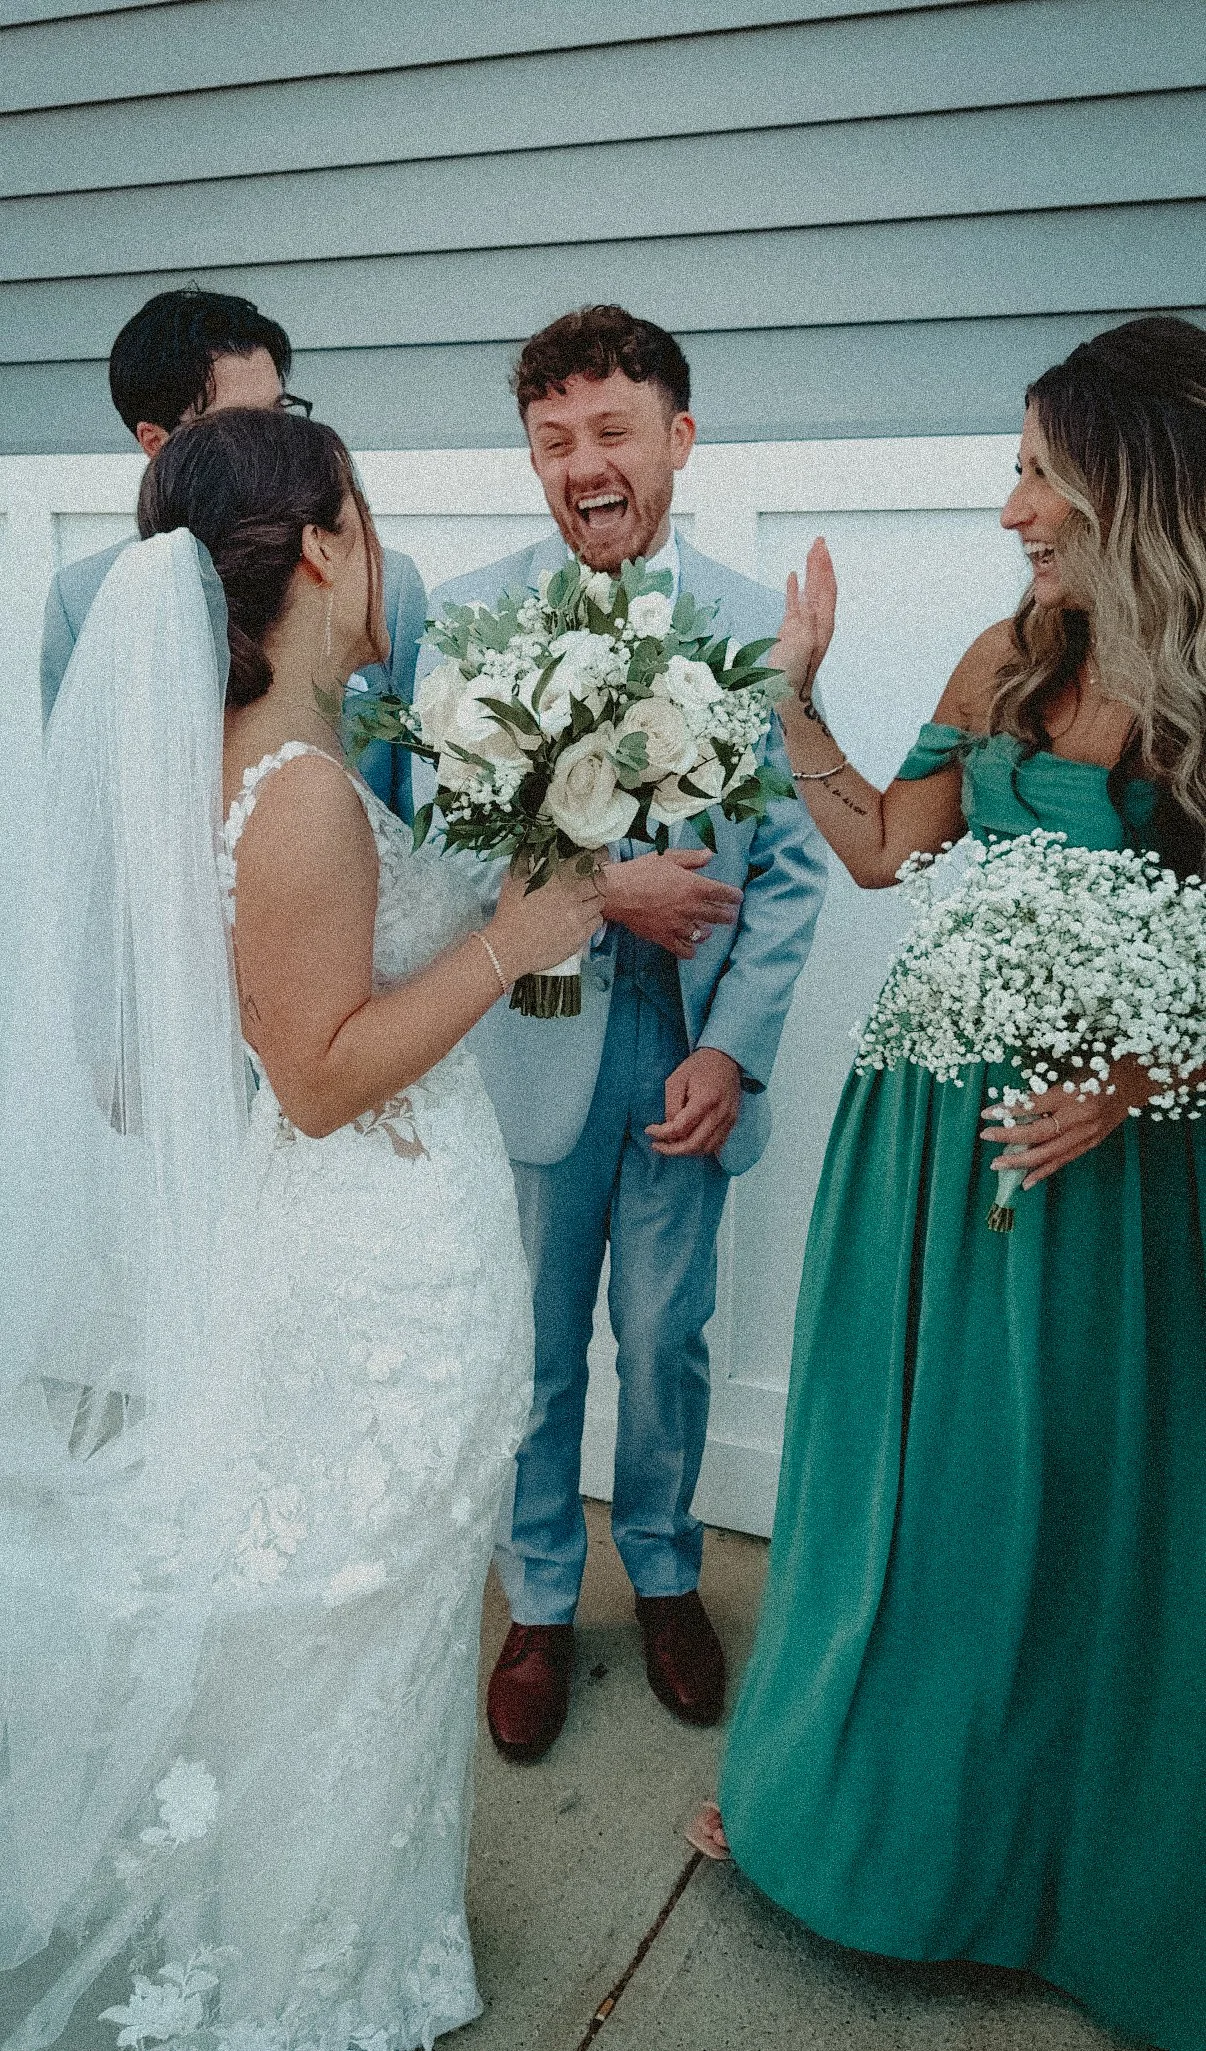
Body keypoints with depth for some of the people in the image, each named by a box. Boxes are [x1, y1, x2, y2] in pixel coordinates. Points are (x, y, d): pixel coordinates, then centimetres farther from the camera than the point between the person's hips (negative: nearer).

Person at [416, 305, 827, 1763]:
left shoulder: (755, 627, -1)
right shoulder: (468, 619, -4)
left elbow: (789, 861, 0)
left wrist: (735, 1047, -9)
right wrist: (598, 889, -19)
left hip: (692, 1056, 1)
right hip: (530, 1052, 0)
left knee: (666, 1343, 15)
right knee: (532, 1353, 13)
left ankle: (665, 1575, 40)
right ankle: (540, 1603, 35)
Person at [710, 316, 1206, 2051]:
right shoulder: (1009, 659, 0)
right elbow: (889, 852, 7)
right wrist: (796, 695, 0)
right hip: (934, 1124, 4)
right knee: (899, 1462, 16)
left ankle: (1049, 1853, 40)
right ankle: (867, 1791, 42)